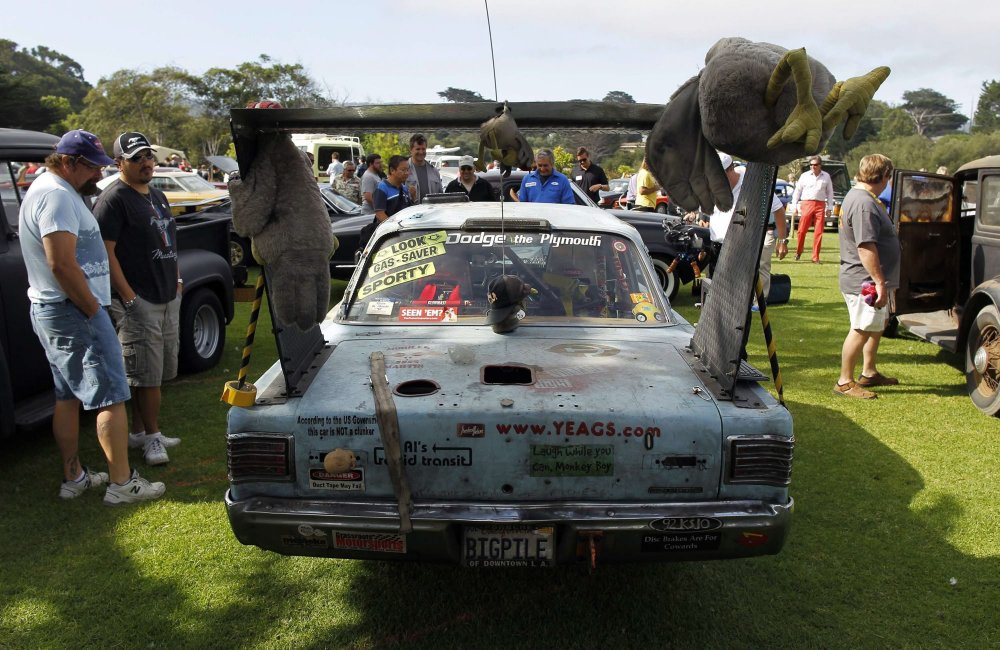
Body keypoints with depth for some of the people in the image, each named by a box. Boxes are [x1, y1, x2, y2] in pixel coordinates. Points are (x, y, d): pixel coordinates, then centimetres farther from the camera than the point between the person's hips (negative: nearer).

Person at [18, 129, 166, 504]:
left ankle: (73, 477, 24)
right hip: (73, 311, -11)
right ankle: (122, 484, 0)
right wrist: (93, 309, -17)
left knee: (69, 396, 15)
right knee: (110, 397, -5)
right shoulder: (57, 196, -17)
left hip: (49, 311, 11)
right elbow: (62, 265, -26)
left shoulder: (48, 189, 16)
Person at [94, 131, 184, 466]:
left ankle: (139, 431, 25)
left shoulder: (157, 196, 16)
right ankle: (151, 436, 9)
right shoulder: (113, 199, -11)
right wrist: (128, 298, -20)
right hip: (138, 301, -8)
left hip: (168, 298, 9)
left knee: (155, 373, 13)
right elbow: (106, 252, -16)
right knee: (148, 375, -3)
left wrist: (177, 280, 16)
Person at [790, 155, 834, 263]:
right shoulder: (805, 176, 8)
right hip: (806, 204, -1)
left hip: (820, 205, 1)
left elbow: (830, 192, 14)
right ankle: (798, 252, 17)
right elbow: (797, 191, 10)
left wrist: (829, 207, 8)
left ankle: (815, 257, 4)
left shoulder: (826, 177, 10)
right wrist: (794, 205, 4)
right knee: (802, 230, -3)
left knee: (818, 232, -2)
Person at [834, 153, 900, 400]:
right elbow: (866, 247, -28)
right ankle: (845, 382, 5)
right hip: (865, 282, -11)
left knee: (878, 324, 21)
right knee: (862, 330, -4)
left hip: (868, 280, 11)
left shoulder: (857, 196, 12)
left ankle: (869, 373, 33)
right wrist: (880, 282, -27)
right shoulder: (864, 204, -23)